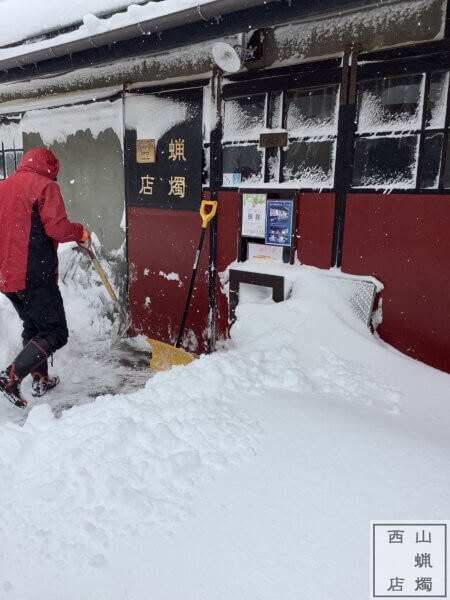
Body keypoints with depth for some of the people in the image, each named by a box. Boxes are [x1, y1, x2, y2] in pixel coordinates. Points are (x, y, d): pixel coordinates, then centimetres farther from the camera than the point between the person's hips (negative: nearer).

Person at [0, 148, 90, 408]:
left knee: (33, 327, 22)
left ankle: (41, 380, 28)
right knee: (55, 333, -2)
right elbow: (56, 228, -17)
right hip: (35, 276, -8)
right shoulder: (46, 186, -6)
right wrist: (80, 231, 0)